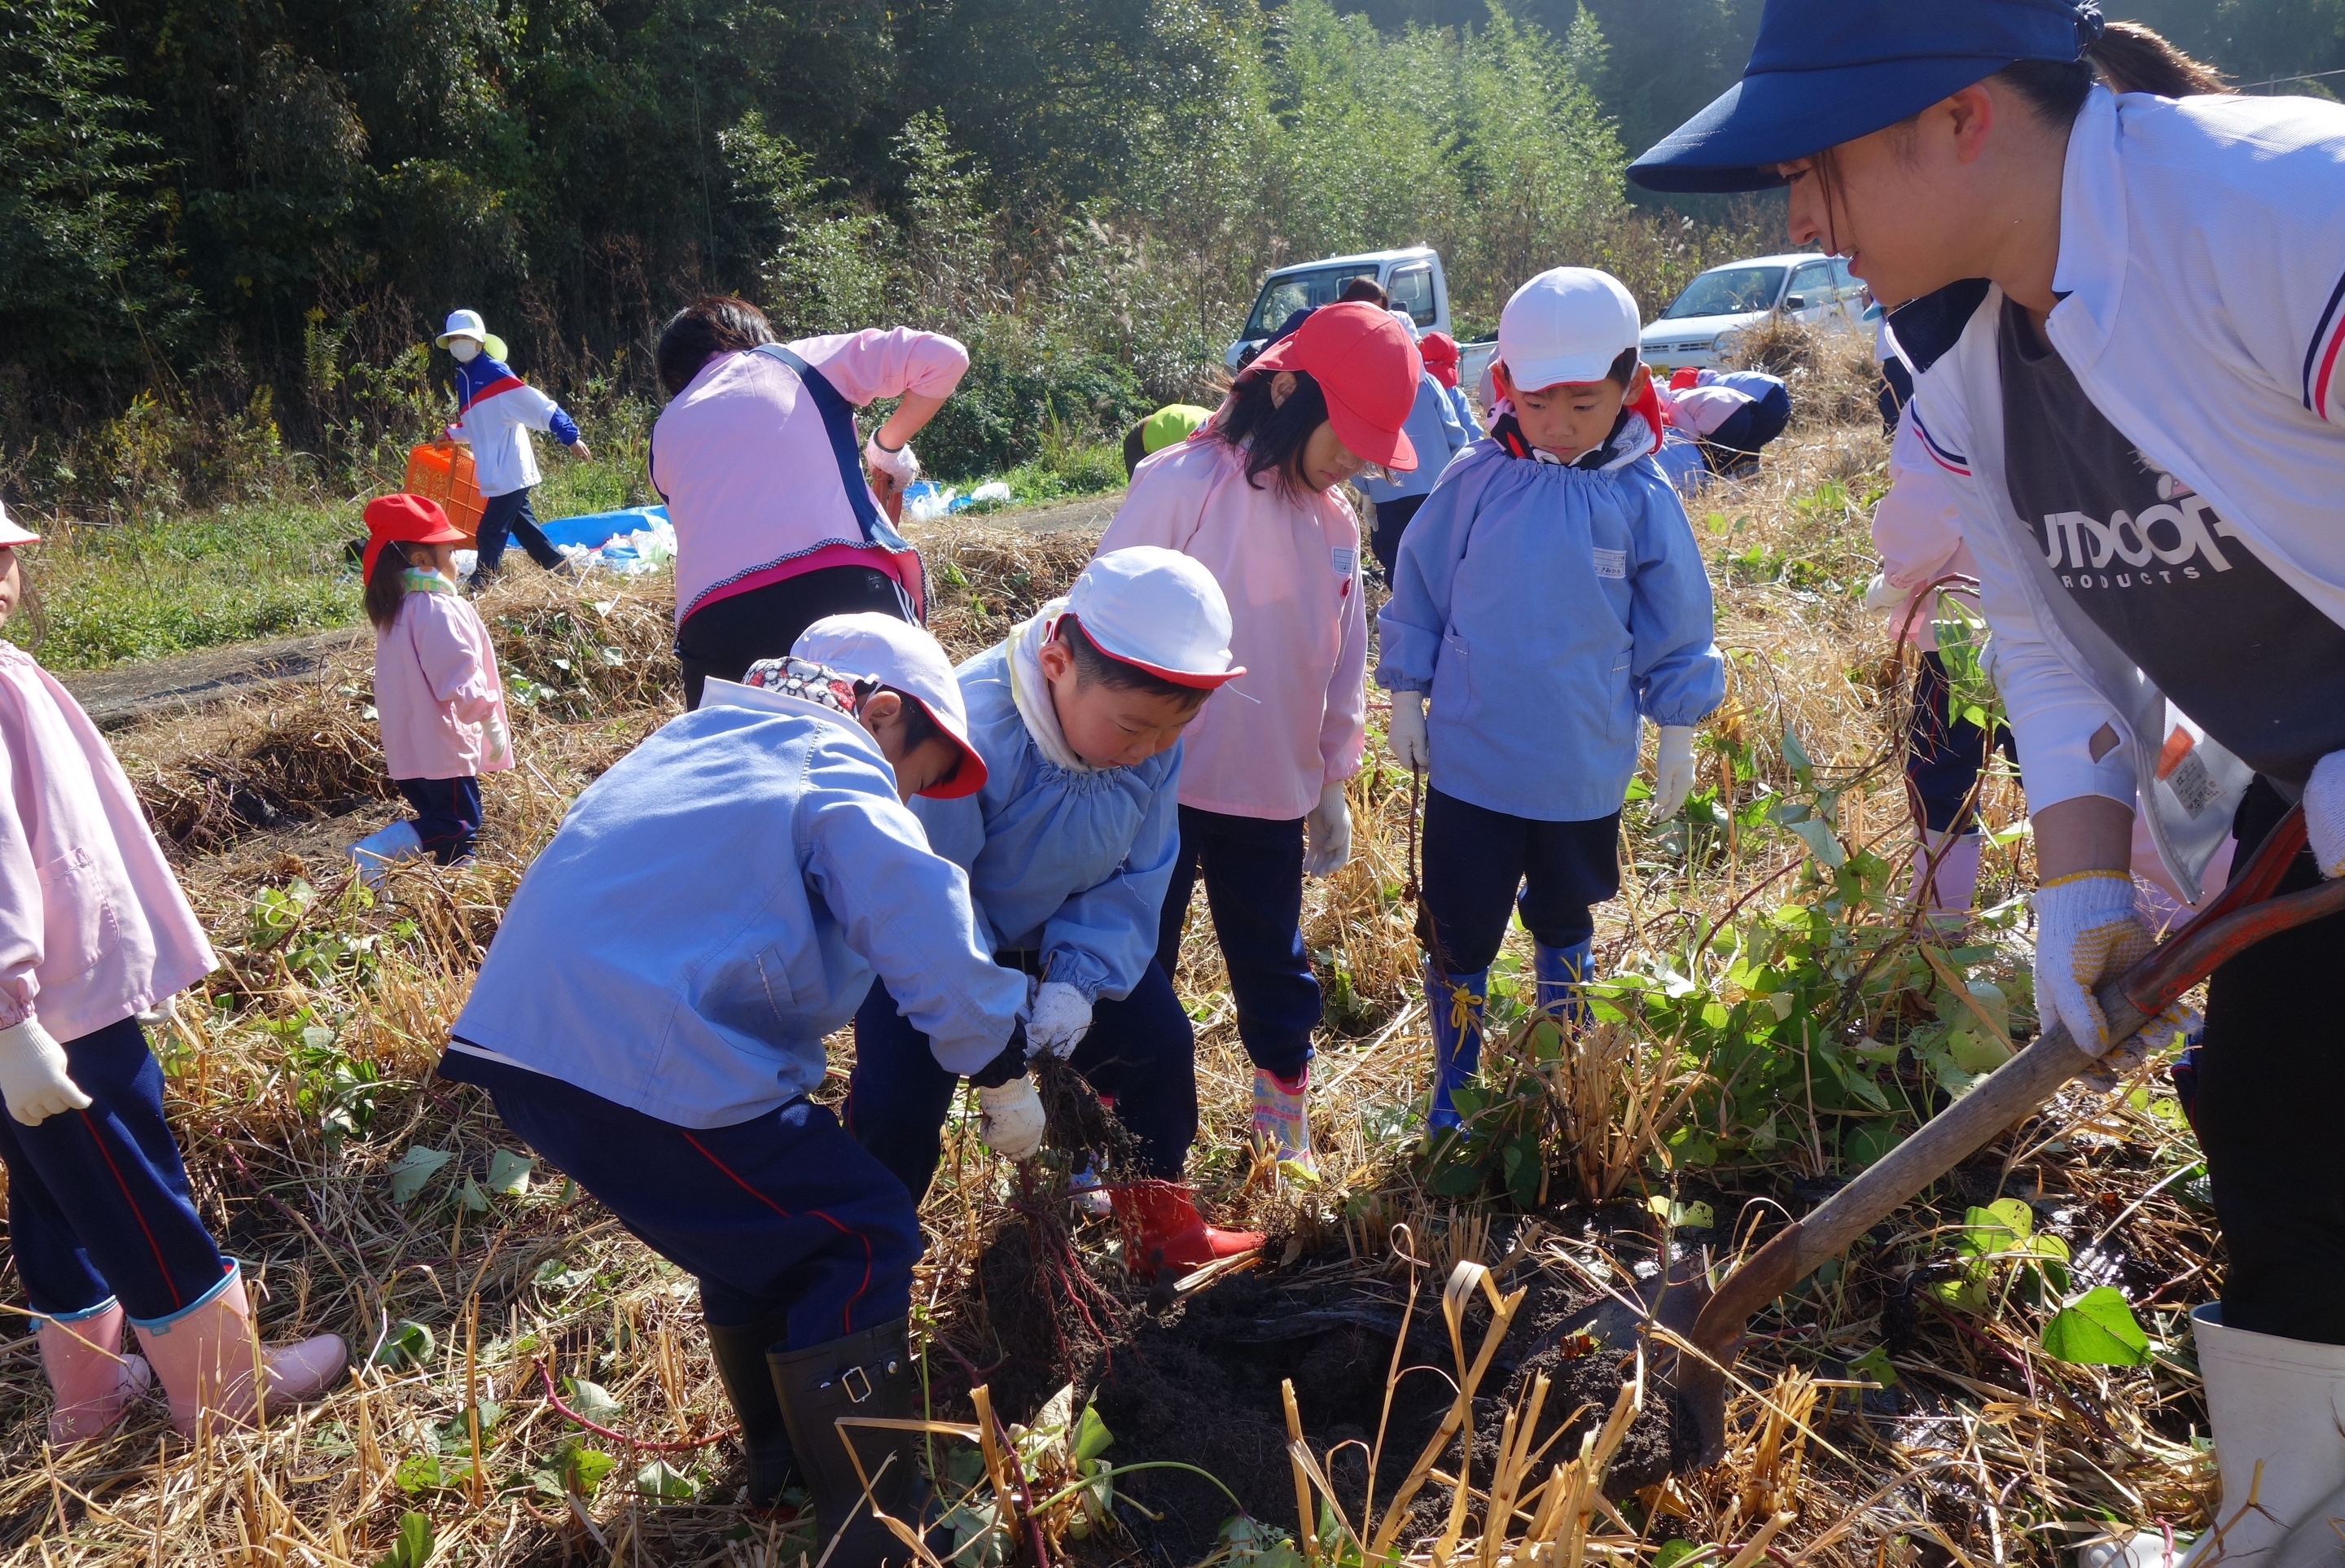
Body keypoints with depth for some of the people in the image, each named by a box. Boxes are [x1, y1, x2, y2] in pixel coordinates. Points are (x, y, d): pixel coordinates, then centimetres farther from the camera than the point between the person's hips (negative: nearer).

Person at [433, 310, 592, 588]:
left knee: (489, 536, -6)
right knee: (525, 528, 14)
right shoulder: (464, 377, 13)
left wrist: (570, 436, -24)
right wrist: (451, 434, 14)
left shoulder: (494, 371, -13)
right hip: (497, 475, 9)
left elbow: (538, 405, -19)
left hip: (509, 473, -9)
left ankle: (479, 592, 2)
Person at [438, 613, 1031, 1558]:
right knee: (860, 1241, 2)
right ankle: (867, 1531, 6)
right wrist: (1007, 1080, 0)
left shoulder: (697, 740, 25)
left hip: (524, 1042, 9)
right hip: (650, 1064, -9)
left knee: (763, 1227, 26)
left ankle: (782, 1460, 40)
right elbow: (937, 951, -13)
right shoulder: (840, 774, -2)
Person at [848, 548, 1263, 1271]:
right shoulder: (970, 732, -40)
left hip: (1064, 932, 5)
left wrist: (1080, 980, -28)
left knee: (1160, 1042, 2)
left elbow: (1135, 877, -12)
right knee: (898, 1101, -18)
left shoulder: (1153, 735, -21)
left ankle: (1160, 1224, 24)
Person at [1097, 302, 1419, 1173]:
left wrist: (1331, 787, 18)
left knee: (1276, 976, 17)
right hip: (1159, 786, -5)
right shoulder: (1186, 484, -13)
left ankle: (1288, 1141, 35)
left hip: (1271, 796, 5)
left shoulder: (1336, 521, 6)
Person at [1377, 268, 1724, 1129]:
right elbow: (1418, 592, 4)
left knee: (1566, 923, 21)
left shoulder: (1643, 498, -7)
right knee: (1459, 930, 6)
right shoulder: (1474, 482, -7)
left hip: (1585, 770, 1)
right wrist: (1408, 695, 5)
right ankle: (1454, 1089, 26)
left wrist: (1678, 729, 7)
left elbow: (1676, 627, 4)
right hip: (1469, 759, -1)